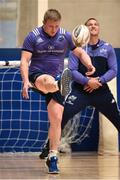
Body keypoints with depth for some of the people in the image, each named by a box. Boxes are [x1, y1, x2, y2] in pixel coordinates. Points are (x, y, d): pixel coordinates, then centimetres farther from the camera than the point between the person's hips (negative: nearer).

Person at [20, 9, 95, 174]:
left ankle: (52, 157, 2)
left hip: (56, 79, 1)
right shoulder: (33, 36, -7)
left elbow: (80, 52, 9)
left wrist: (89, 65, -14)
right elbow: (24, 60, -11)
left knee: (56, 119, -4)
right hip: (37, 76, -1)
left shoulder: (65, 36, 2)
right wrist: (26, 81, -26)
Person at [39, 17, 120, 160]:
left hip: (101, 91, 2)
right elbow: (72, 70, -6)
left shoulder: (107, 48, 5)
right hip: (80, 90, -2)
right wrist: (87, 81, -19)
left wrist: (99, 81, -14)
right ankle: (47, 148, -2)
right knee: (61, 117, -13)